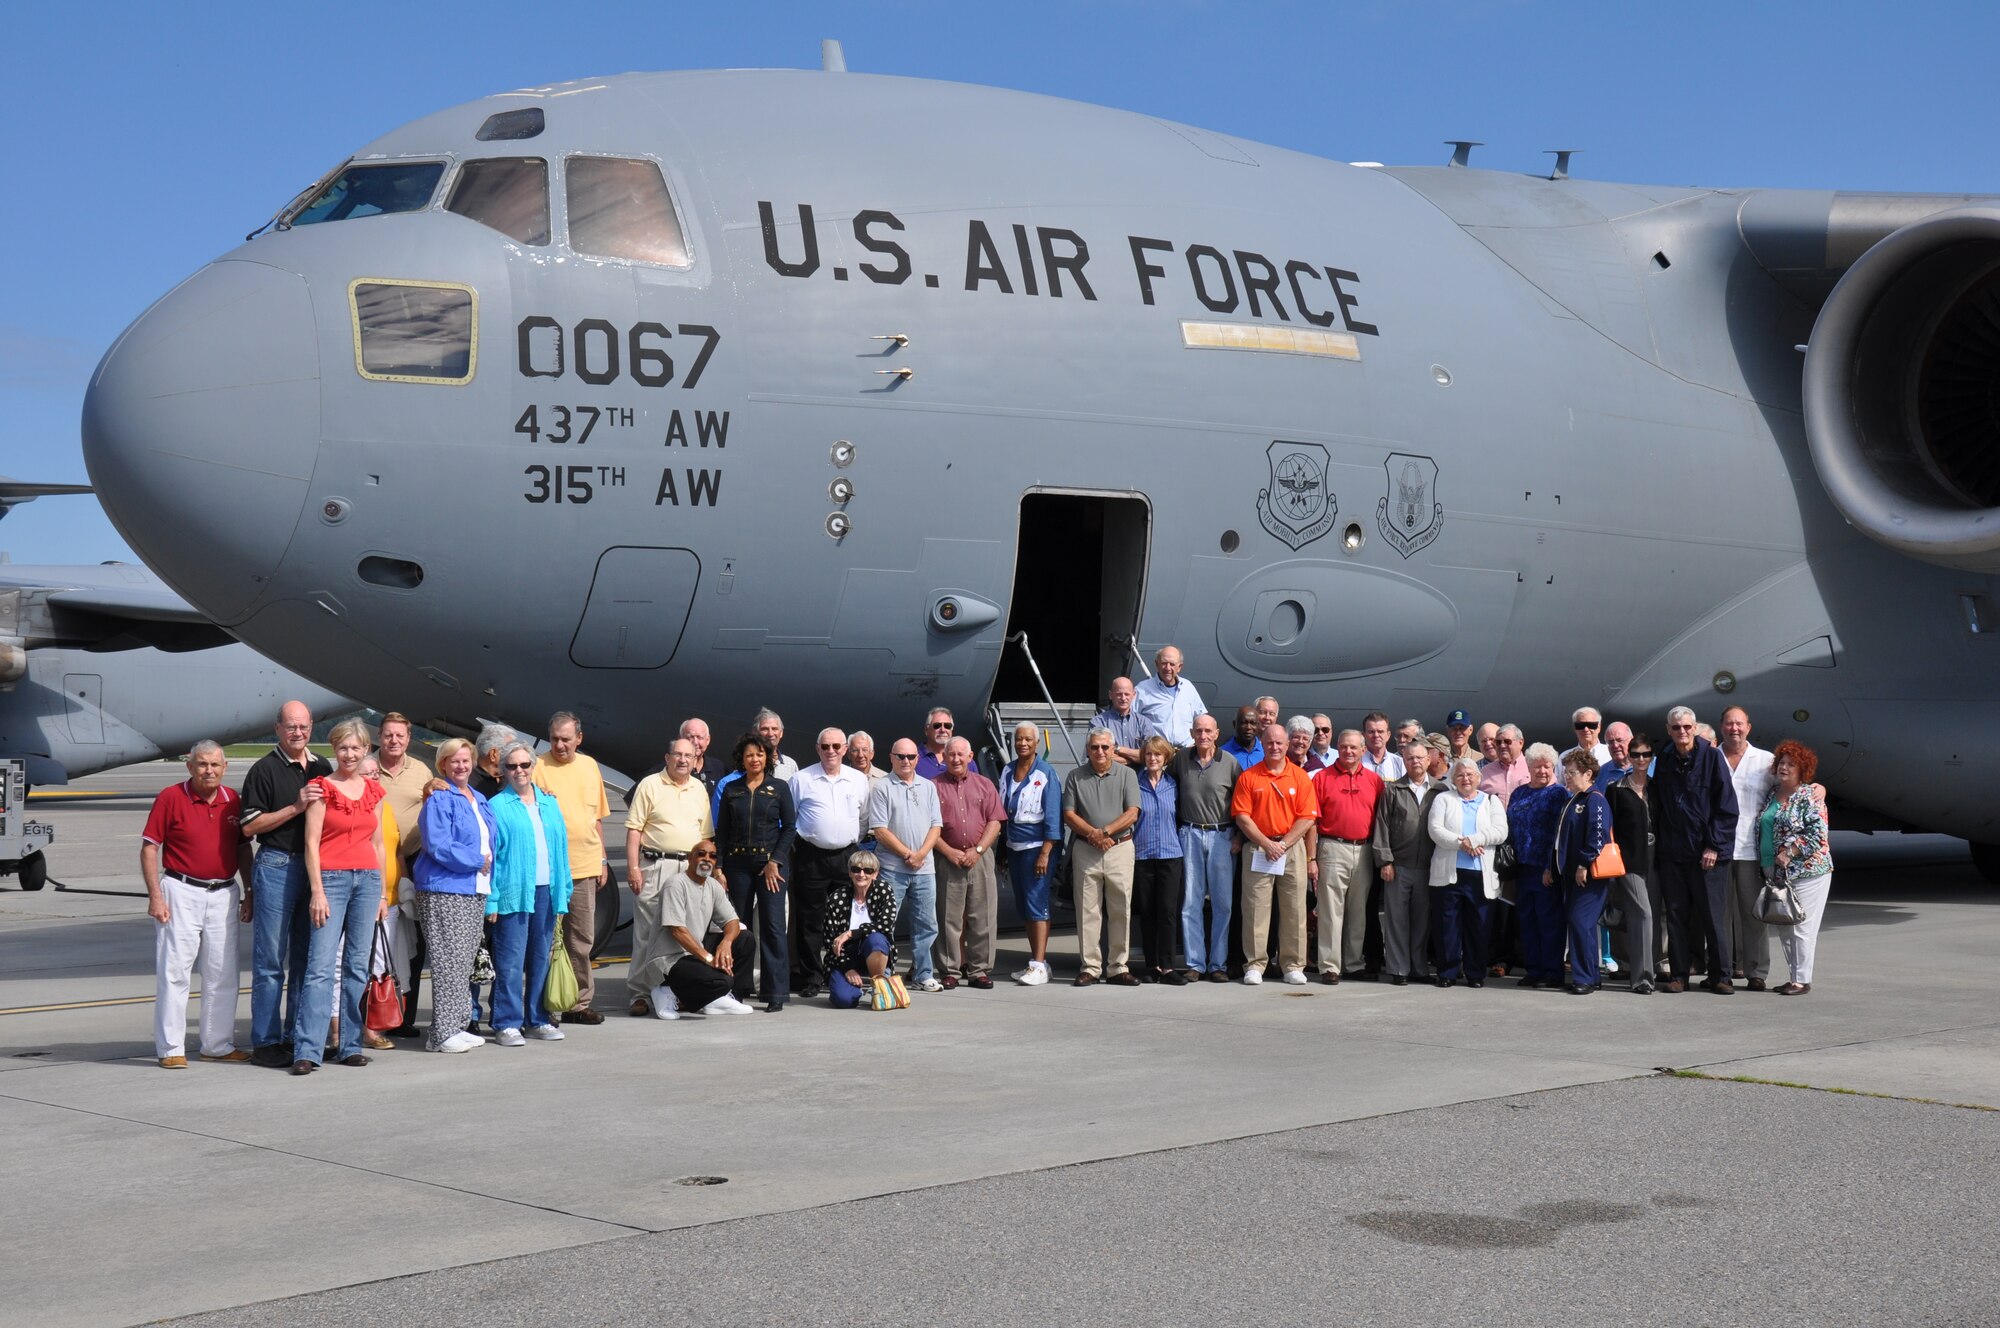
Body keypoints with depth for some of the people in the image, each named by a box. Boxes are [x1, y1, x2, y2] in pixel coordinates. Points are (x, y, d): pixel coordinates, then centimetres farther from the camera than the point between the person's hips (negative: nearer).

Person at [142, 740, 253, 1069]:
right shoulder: (171, 797, -6)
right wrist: (155, 896, -12)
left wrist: (248, 893, 12)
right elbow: (149, 847, -6)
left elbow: (243, 849, 16)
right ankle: (171, 1048, 2)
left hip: (224, 895, 5)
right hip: (181, 893, -5)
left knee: (222, 974, 9)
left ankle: (218, 1044, 20)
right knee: (173, 972, -3)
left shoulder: (233, 801, 7)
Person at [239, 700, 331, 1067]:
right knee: (270, 960, -4)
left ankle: (298, 1035, 16)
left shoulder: (322, 768, 15)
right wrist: (296, 808, -14)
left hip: (315, 866, 6)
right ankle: (265, 1041, 0)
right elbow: (250, 826, -8)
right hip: (277, 866, -6)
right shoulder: (265, 769, -3)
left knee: (306, 957, 9)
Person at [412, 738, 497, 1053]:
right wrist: (477, 860, -12)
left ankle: (458, 1026, 16)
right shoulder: (439, 799, -8)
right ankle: (442, 1032, -8)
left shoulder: (479, 799, 18)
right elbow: (438, 846, -17)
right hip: (444, 890, -8)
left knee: (465, 962, 10)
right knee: (449, 962, -10)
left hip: (475, 891, 8)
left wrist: (487, 867, 10)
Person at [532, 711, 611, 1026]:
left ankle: (579, 1003, 17)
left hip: (585, 866, 5)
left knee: (582, 939, 9)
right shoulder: (538, 767, -4)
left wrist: (602, 859, 18)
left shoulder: (589, 766, 12)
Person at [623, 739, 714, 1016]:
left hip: (690, 868, 4)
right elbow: (634, 829, -3)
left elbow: (706, 834, 18)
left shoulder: (699, 789, 14)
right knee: (647, 931, -4)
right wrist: (633, 867, -10)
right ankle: (640, 993, 0)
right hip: (655, 866, -4)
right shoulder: (650, 785, 0)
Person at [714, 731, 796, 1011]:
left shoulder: (779, 787, 3)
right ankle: (739, 987, 14)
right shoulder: (731, 790, 9)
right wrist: (719, 868, 1)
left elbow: (790, 827, 1)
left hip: (771, 863, -3)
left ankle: (776, 992, -6)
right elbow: (721, 831, 10)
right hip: (738, 863, 3)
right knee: (739, 926, 5)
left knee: (773, 926, -7)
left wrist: (775, 861, -9)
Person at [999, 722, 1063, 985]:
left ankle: (1039, 966, -11)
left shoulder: (1046, 773, -7)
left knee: (1036, 904, -10)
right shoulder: (1007, 772, 11)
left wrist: (1045, 854, -17)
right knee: (1023, 907, 9)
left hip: (1037, 846, -7)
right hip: (1014, 847, 7)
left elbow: (1053, 816, -10)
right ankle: (1037, 961, 16)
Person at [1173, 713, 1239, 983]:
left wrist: (1239, 836, -3)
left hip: (1222, 836, -2)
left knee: (1223, 903, -1)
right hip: (1190, 836, 2)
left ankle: (1218, 964, 5)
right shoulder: (1181, 759, 5)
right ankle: (1194, 963, 7)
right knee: (1190, 902, 1)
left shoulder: (1230, 764, -2)